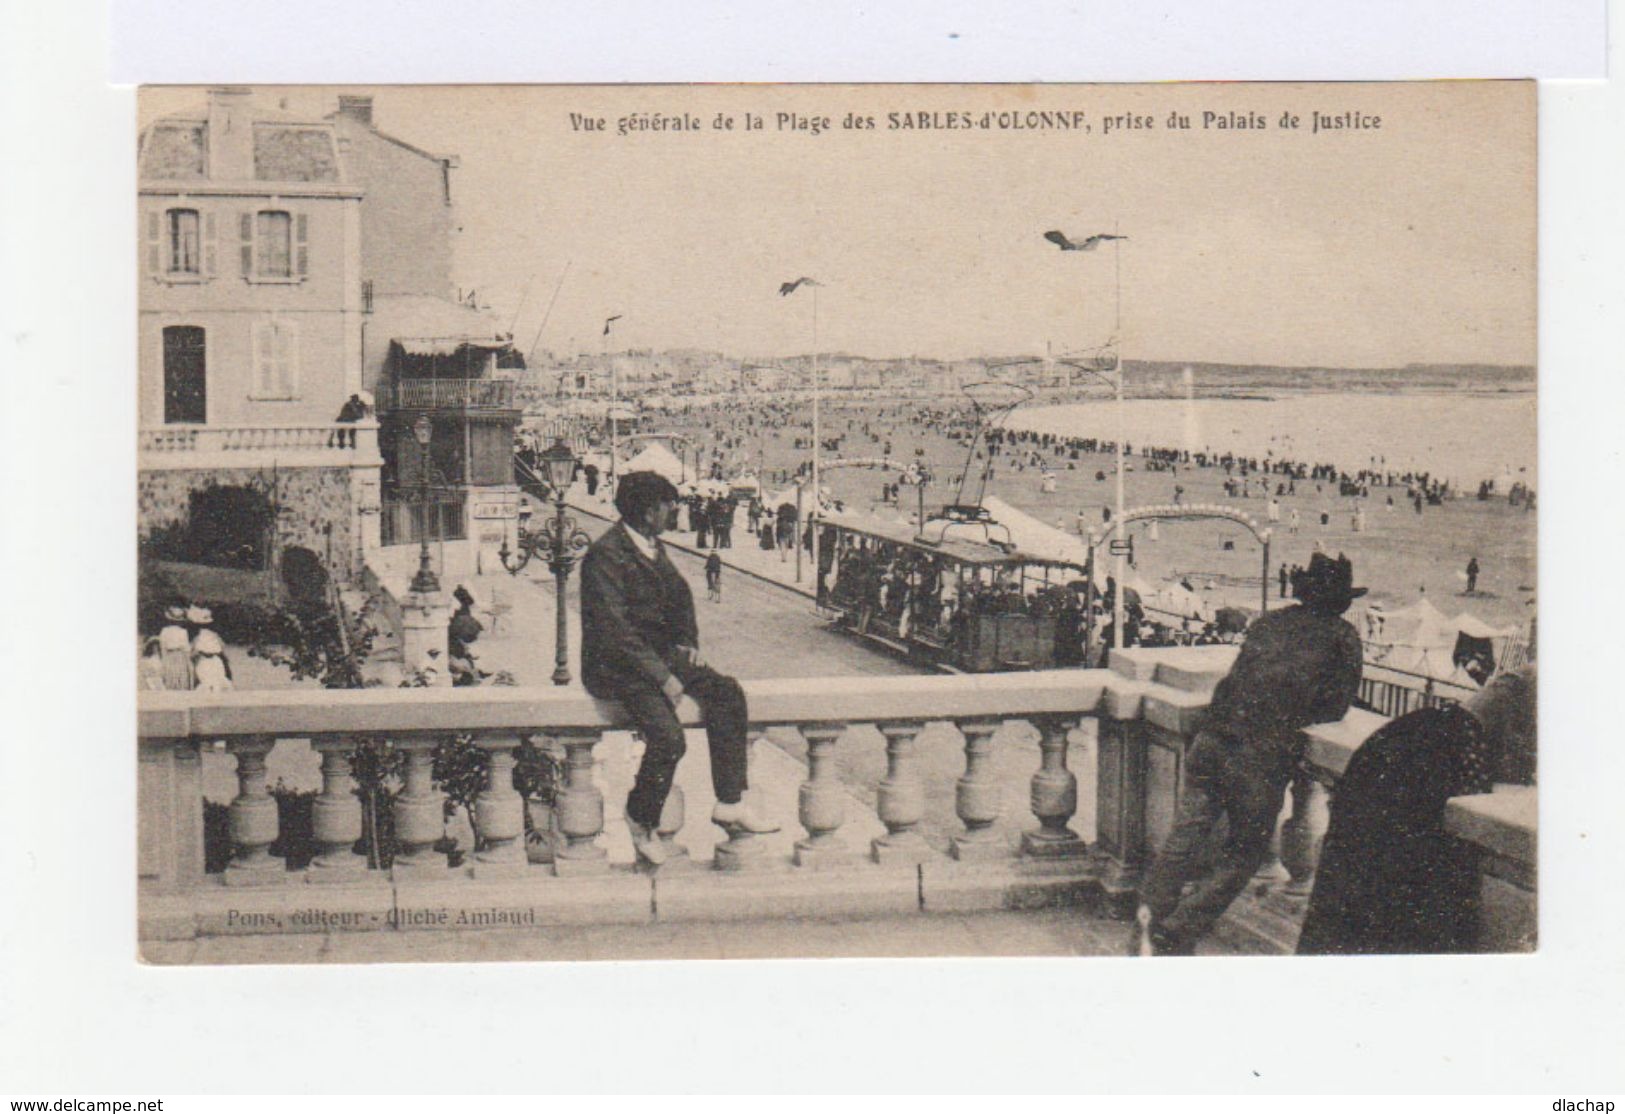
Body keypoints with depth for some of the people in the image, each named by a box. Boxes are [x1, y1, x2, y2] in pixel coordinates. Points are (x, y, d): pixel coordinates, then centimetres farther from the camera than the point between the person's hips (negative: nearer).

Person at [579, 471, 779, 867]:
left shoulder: (652, 546, 8)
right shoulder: (605, 556, -19)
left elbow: (679, 593, 25)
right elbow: (614, 631, -24)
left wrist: (688, 641, 8)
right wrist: (662, 678, -24)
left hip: (660, 652, 9)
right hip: (617, 666, -9)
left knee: (727, 692, -8)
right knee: (668, 738, -26)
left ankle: (730, 804, -4)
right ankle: (641, 820, 0)